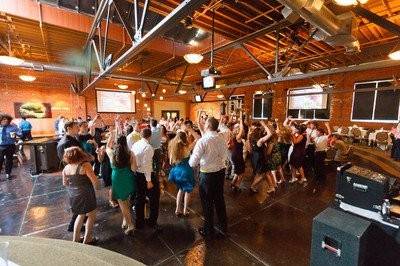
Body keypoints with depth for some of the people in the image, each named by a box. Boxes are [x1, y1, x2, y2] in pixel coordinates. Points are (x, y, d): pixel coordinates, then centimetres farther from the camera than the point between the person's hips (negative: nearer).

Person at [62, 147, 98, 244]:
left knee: (81, 215, 26)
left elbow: (65, 183, 12)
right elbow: (95, 181, -21)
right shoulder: (85, 165, -19)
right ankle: (87, 239, 21)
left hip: (72, 195, 7)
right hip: (85, 195, -6)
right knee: (91, 215, 12)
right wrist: (96, 186, -1)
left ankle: (75, 238, 34)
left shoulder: (66, 168, 0)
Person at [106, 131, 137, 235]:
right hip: (128, 179, 2)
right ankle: (125, 220, 38)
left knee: (122, 203, 11)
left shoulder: (112, 153, -12)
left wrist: (111, 136, 21)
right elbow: (134, 169, -14)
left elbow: (107, 147, 13)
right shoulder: (130, 154, -14)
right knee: (126, 201, 24)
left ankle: (130, 225, 12)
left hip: (117, 180, -1)